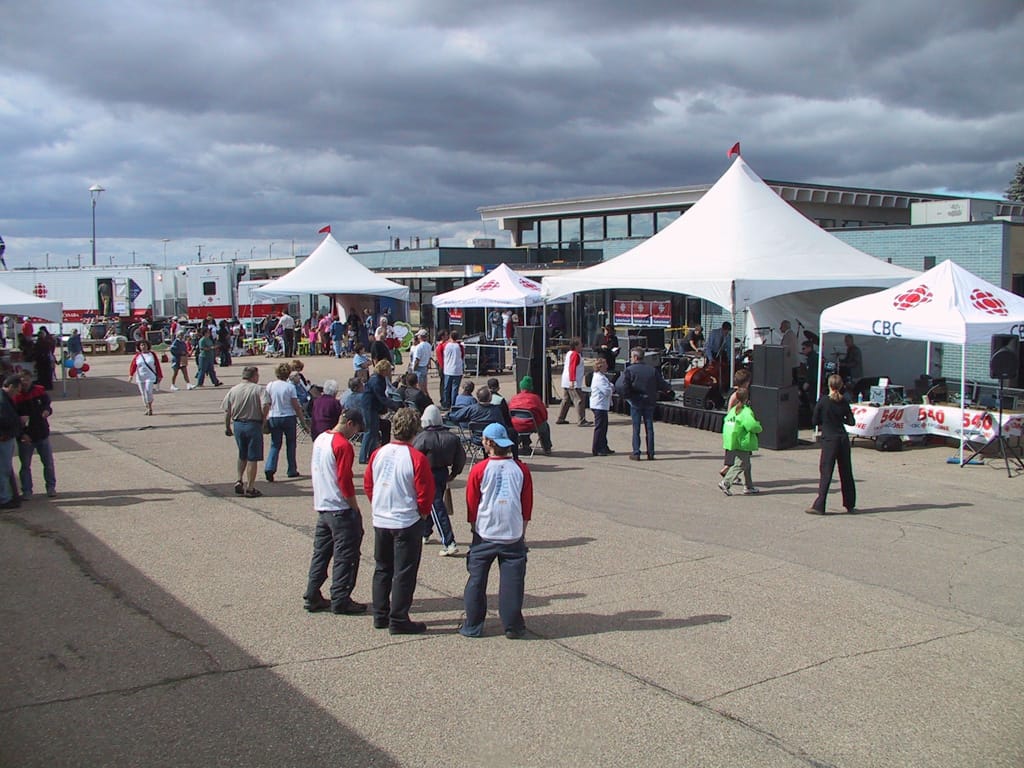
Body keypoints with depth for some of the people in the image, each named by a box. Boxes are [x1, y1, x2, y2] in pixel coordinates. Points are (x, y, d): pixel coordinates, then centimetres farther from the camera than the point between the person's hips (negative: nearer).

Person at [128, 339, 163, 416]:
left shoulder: (152, 354, 4)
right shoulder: (137, 356, 4)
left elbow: (157, 365, 5)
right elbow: (133, 365, -4)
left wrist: (160, 376, 2)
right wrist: (131, 374, -20)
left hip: (150, 377, -2)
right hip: (140, 378, 2)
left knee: (148, 391, -17)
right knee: (143, 393, 5)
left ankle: (150, 408, -4)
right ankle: (148, 408, 18)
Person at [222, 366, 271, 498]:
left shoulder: (233, 390, 4)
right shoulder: (259, 389, -8)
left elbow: (227, 411, 5)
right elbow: (265, 406, -23)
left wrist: (227, 427, 15)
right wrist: (263, 419, -6)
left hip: (237, 425, 5)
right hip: (253, 425, -4)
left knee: (242, 456, 23)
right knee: (252, 458, 3)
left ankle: (240, 481, 17)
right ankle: (249, 488, 5)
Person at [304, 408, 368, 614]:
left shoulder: (320, 439, 10)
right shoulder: (343, 445, -17)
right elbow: (345, 481, -19)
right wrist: (355, 508, -10)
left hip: (321, 506, 9)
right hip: (340, 509, -9)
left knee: (321, 553, 14)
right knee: (346, 556, 0)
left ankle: (312, 597, 18)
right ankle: (340, 601, 4)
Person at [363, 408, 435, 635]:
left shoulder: (378, 453, -1)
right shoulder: (416, 458, -16)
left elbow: (368, 484, 8)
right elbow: (425, 493, -12)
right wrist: (422, 512, 7)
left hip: (380, 520, 6)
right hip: (407, 522, -6)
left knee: (382, 569, 18)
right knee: (404, 573, 3)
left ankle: (380, 616, 24)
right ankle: (398, 620, 7)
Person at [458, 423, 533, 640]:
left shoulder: (479, 470, -8)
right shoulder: (521, 469, -2)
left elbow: (471, 504, -1)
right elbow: (527, 505, 5)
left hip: (484, 535, -1)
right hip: (513, 535, 1)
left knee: (476, 581, 10)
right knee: (512, 581, 8)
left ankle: (472, 626, 15)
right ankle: (513, 626, 11)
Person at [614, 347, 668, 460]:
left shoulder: (629, 370, -10)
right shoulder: (653, 370, 0)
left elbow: (621, 386, -21)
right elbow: (663, 386, -1)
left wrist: (627, 395, -6)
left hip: (635, 401, -3)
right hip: (649, 402, 3)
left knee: (636, 428, 4)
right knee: (649, 427, 9)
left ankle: (636, 453, 3)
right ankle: (650, 453, 9)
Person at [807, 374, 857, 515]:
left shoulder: (822, 401, -9)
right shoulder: (843, 402, 0)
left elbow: (815, 421, -4)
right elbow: (851, 421, 4)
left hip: (829, 440, -3)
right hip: (843, 439, 3)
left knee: (826, 473, -1)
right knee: (846, 473, 12)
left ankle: (819, 506, -4)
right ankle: (850, 504, 20)